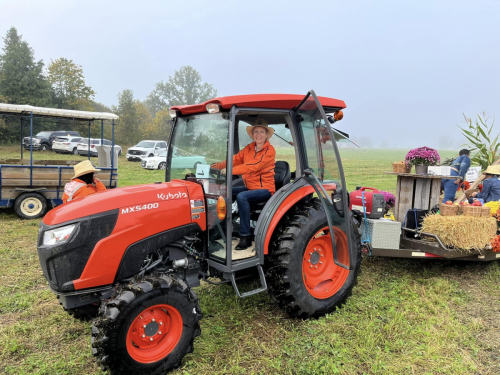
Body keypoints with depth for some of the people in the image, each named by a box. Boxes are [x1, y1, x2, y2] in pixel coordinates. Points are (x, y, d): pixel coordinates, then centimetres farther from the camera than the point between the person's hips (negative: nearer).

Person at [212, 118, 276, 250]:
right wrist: (219, 166, -15)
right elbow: (236, 159, 2)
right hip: (249, 187, 7)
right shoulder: (249, 148, 11)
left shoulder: (269, 150, -10)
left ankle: (245, 236, -24)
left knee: (241, 197, -31)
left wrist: (230, 170, -32)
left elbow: (253, 166, -23)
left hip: (265, 189, -7)